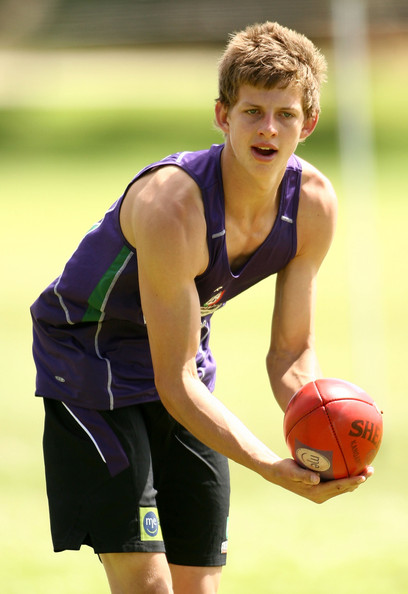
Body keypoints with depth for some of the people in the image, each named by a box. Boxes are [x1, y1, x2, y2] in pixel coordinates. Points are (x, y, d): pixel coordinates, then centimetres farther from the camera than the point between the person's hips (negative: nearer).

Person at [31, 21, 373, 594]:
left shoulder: (314, 205, -13)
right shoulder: (171, 206, -33)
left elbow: (291, 352, -4)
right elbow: (175, 381, -30)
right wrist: (275, 468, -39)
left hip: (188, 368, 7)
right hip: (91, 362, -7)